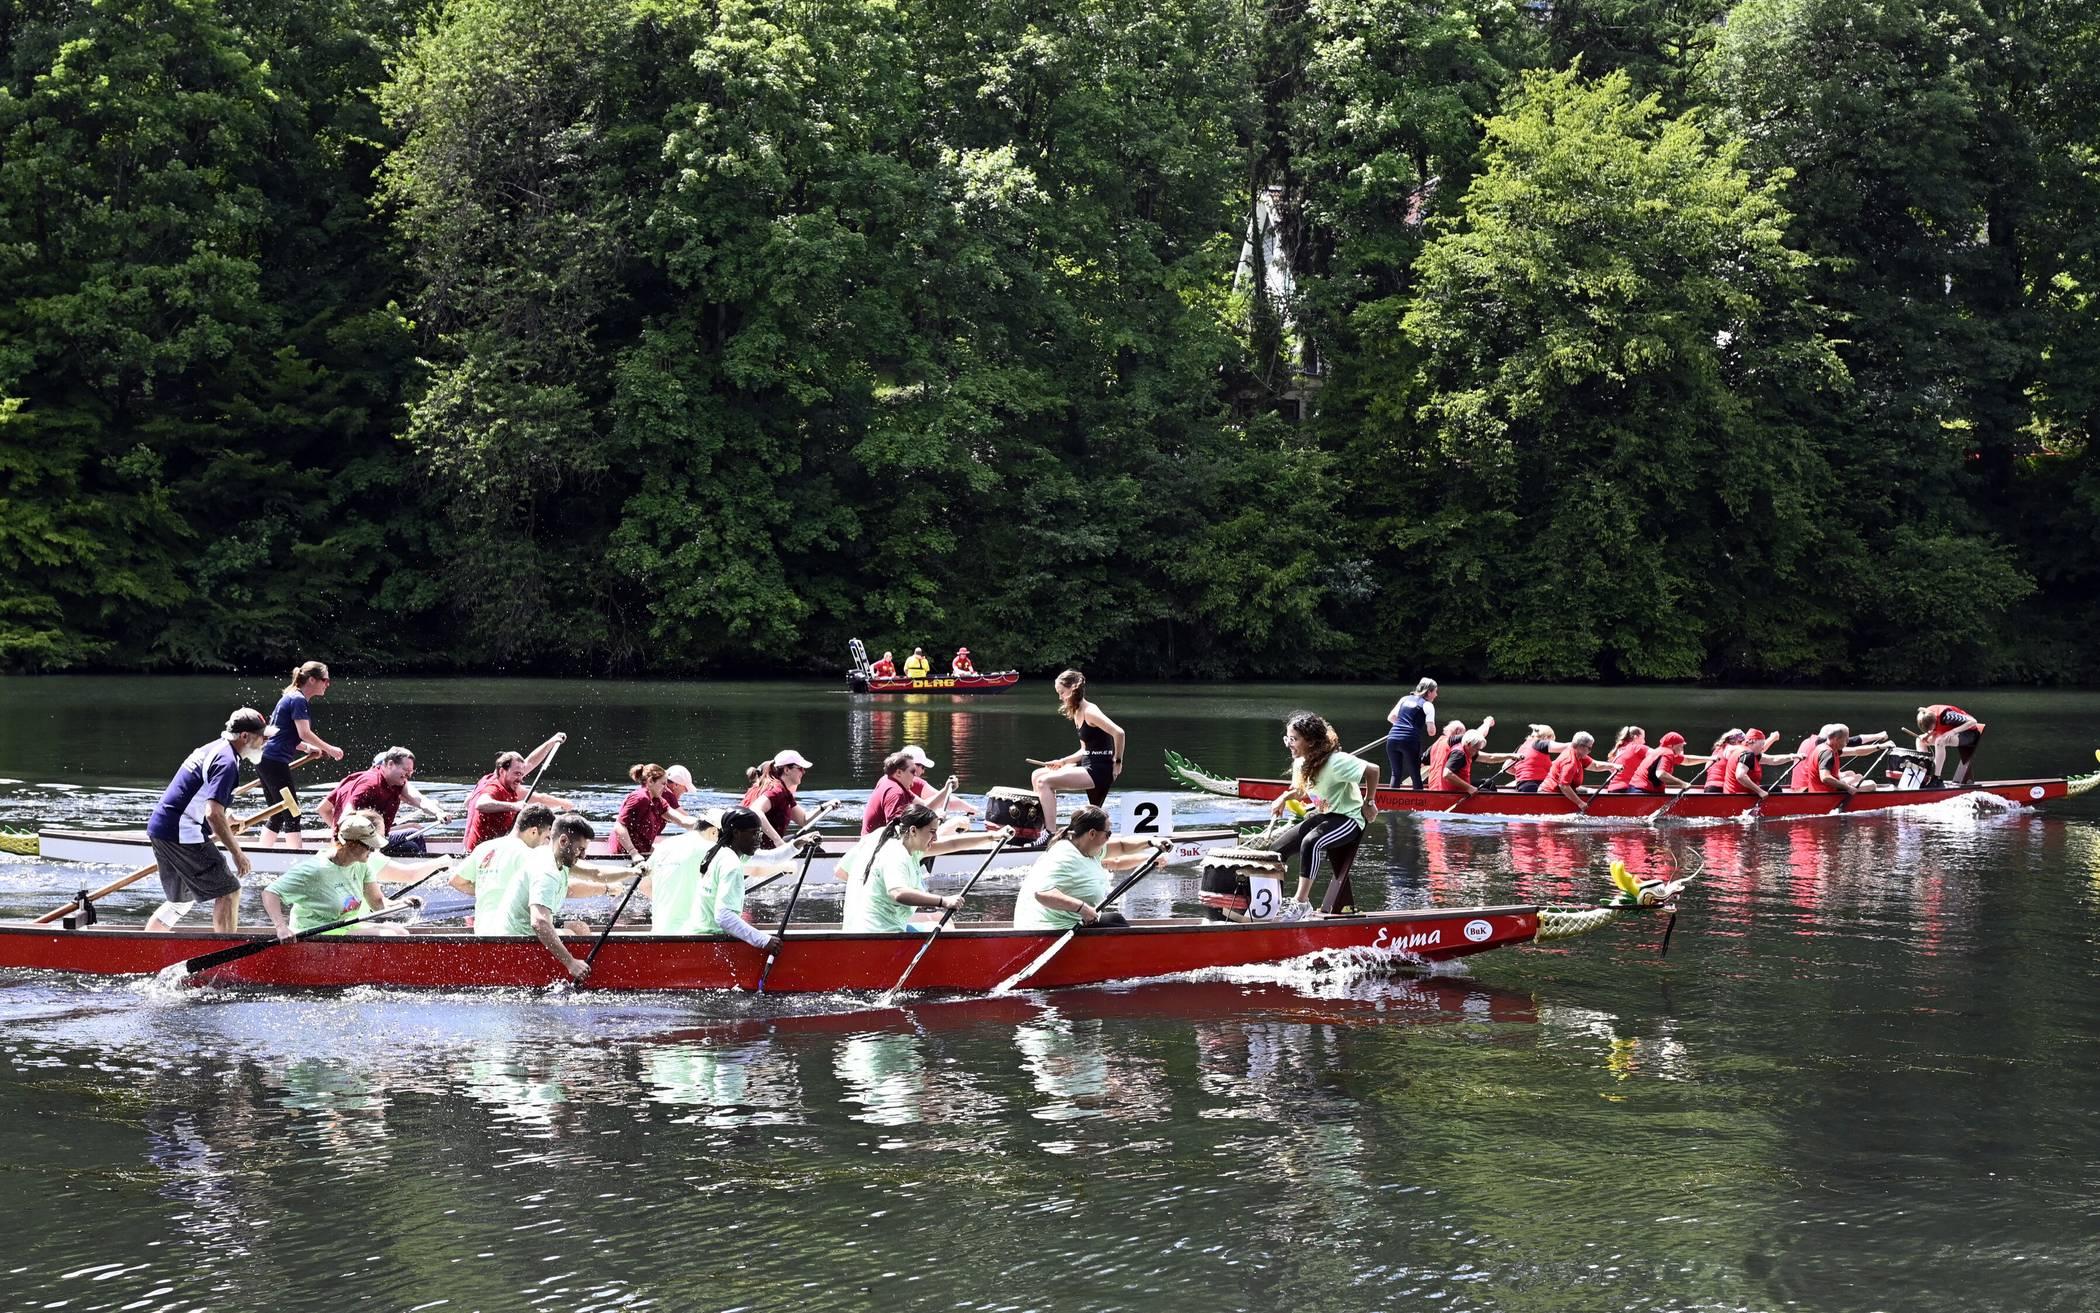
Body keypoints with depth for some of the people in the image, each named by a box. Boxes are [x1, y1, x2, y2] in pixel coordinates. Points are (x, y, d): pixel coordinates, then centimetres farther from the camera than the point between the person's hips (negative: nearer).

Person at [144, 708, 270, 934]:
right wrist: (237, 853, -18)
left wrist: (225, 825, 27)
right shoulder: (226, 761, -14)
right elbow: (213, 814, -23)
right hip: (182, 835, -10)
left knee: (183, 898, 21)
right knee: (229, 891, -6)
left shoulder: (214, 748, 18)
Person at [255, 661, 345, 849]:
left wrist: (308, 748, 16)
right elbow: (304, 733, -16)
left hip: (265, 761, 10)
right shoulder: (298, 700, -10)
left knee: (278, 815, 14)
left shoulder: (290, 698, 20)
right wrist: (329, 748, -6)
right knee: (292, 814, -8)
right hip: (275, 761, -10)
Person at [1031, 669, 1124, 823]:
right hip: (1086, 766, 10)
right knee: (1037, 776, 14)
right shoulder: (1077, 714, 14)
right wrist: (1062, 762, 5)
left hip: (1099, 771, -10)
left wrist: (1117, 761, -18)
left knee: (1044, 782, -19)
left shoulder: (1090, 712, -16)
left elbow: (1118, 733, -27)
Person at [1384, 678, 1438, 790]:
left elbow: (1390, 718, 24)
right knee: (1416, 775, 4)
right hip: (1410, 741, -5)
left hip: (1392, 738, 5)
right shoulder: (1427, 705, 3)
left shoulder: (1405, 699, 19)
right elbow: (1431, 732, -3)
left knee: (1396, 774, 13)